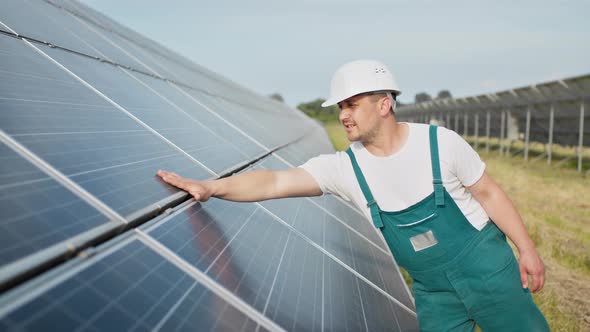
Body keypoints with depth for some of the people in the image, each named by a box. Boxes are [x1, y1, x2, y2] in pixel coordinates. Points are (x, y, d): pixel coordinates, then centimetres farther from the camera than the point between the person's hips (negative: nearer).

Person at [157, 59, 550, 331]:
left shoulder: (441, 142, -16)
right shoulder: (344, 168, -13)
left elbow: (489, 192, -5)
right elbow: (276, 182, -22)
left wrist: (527, 249, -4)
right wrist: (210, 187, -33)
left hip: (484, 265, -2)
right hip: (432, 290, 2)